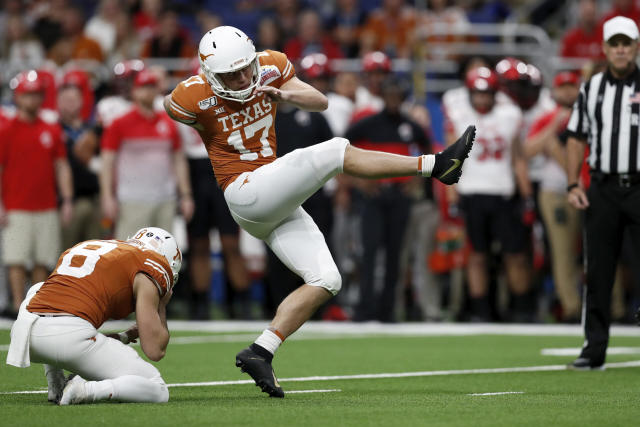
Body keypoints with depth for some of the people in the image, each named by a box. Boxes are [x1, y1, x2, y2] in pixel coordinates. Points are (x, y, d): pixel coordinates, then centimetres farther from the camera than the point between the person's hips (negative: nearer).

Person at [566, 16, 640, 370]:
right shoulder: (591, 89, 11)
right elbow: (576, 139, 13)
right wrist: (573, 185, 4)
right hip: (602, 190, 3)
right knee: (598, 272, 3)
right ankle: (594, 350, 8)